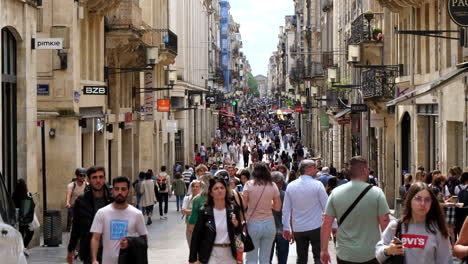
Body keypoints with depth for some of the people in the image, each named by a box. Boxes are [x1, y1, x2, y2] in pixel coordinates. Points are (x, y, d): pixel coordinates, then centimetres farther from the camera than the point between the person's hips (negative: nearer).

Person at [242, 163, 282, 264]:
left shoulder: (249, 185, -5)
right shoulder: (273, 186, 0)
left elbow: (243, 206, -5)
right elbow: (278, 207, 6)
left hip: (253, 223, -2)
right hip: (269, 223, 2)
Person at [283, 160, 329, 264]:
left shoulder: (290, 186, 3)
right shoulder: (317, 185, -9)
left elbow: (286, 209, 6)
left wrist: (286, 228, 13)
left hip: (298, 229, 4)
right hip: (315, 227, -4)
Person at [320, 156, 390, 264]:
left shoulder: (335, 193, -3)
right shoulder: (376, 192, -9)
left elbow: (326, 224, -2)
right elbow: (385, 224, -11)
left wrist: (324, 250, 7)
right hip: (371, 255, -2)